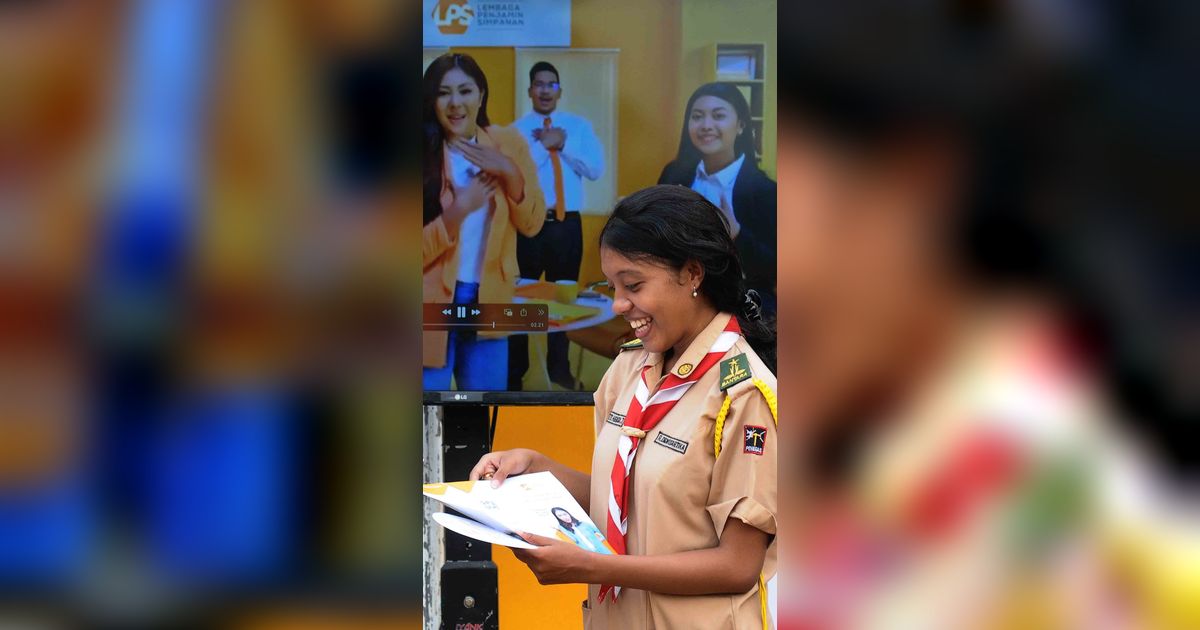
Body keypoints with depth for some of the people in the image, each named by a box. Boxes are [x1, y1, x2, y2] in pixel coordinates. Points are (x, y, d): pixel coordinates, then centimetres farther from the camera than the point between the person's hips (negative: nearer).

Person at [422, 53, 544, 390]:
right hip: (434, 305, -4)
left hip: (488, 303, 4)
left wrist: (510, 172, -14)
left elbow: (532, 224, 0)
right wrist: (460, 209, -26)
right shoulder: (424, 155, -10)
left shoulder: (508, 145, 1)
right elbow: (420, 251, -13)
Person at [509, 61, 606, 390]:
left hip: (567, 224, 2)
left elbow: (596, 170, -5)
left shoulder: (579, 126, 5)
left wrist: (563, 145, -13)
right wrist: (543, 145, -17)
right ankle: (515, 372, 16)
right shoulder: (517, 129, -2)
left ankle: (559, 369, 29)